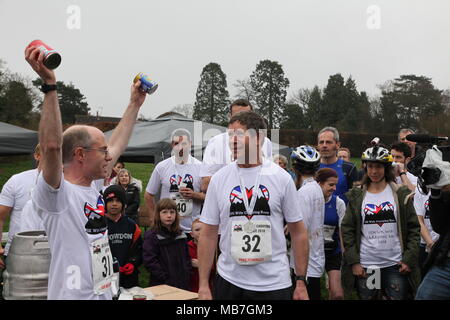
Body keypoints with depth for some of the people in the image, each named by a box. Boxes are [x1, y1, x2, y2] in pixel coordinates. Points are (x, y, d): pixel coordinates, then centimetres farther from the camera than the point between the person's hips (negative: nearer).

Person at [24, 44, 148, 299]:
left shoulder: (94, 187, 5)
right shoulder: (56, 194, -17)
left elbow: (118, 145, 16)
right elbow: (52, 145, -35)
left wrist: (135, 103, 21)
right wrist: (50, 84, -36)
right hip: (73, 295, -8)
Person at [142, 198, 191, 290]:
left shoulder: (181, 235, 10)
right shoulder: (151, 236, -6)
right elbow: (149, 261, -12)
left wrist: (186, 276, 2)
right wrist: (166, 279, -15)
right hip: (161, 285, -4)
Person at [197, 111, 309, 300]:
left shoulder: (282, 178, -4)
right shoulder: (219, 179, -1)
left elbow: (298, 232, 1)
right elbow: (208, 235, 2)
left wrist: (301, 281, -1)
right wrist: (203, 286, -1)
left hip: (274, 283, -1)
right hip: (229, 282, 1)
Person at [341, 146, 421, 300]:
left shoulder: (401, 194, 3)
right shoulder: (357, 196, 3)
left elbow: (413, 228, 3)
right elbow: (347, 229, 2)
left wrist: (409, 259, -4)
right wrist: (353, 261, -5)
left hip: (396, 265, 0)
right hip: (365, 266, 1)